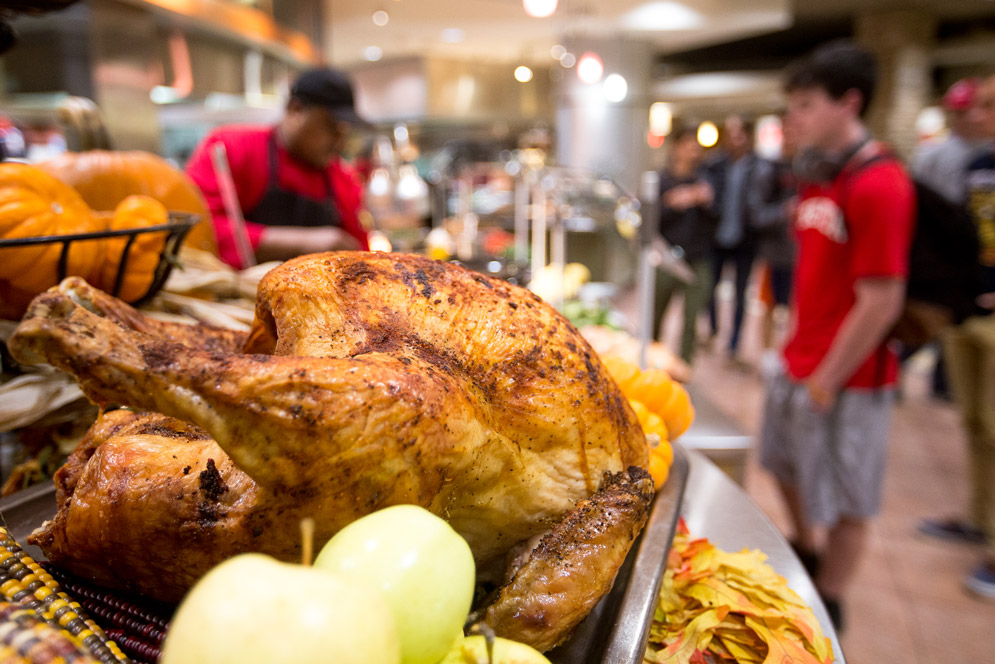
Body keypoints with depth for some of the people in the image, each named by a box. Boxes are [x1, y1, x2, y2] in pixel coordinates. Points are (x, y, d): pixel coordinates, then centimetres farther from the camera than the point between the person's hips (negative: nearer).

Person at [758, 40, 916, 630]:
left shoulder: (879, 184, -20)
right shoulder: (819, 173, 7)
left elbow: (881, 302, -22)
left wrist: (827, 381, -16)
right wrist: (796, 338, 12)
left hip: (847, 376, -9)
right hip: (800, 361, 9)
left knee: (846, 499, 9)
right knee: (786, 462, 24)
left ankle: (828, 609, 30)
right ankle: (807, 551, 50)